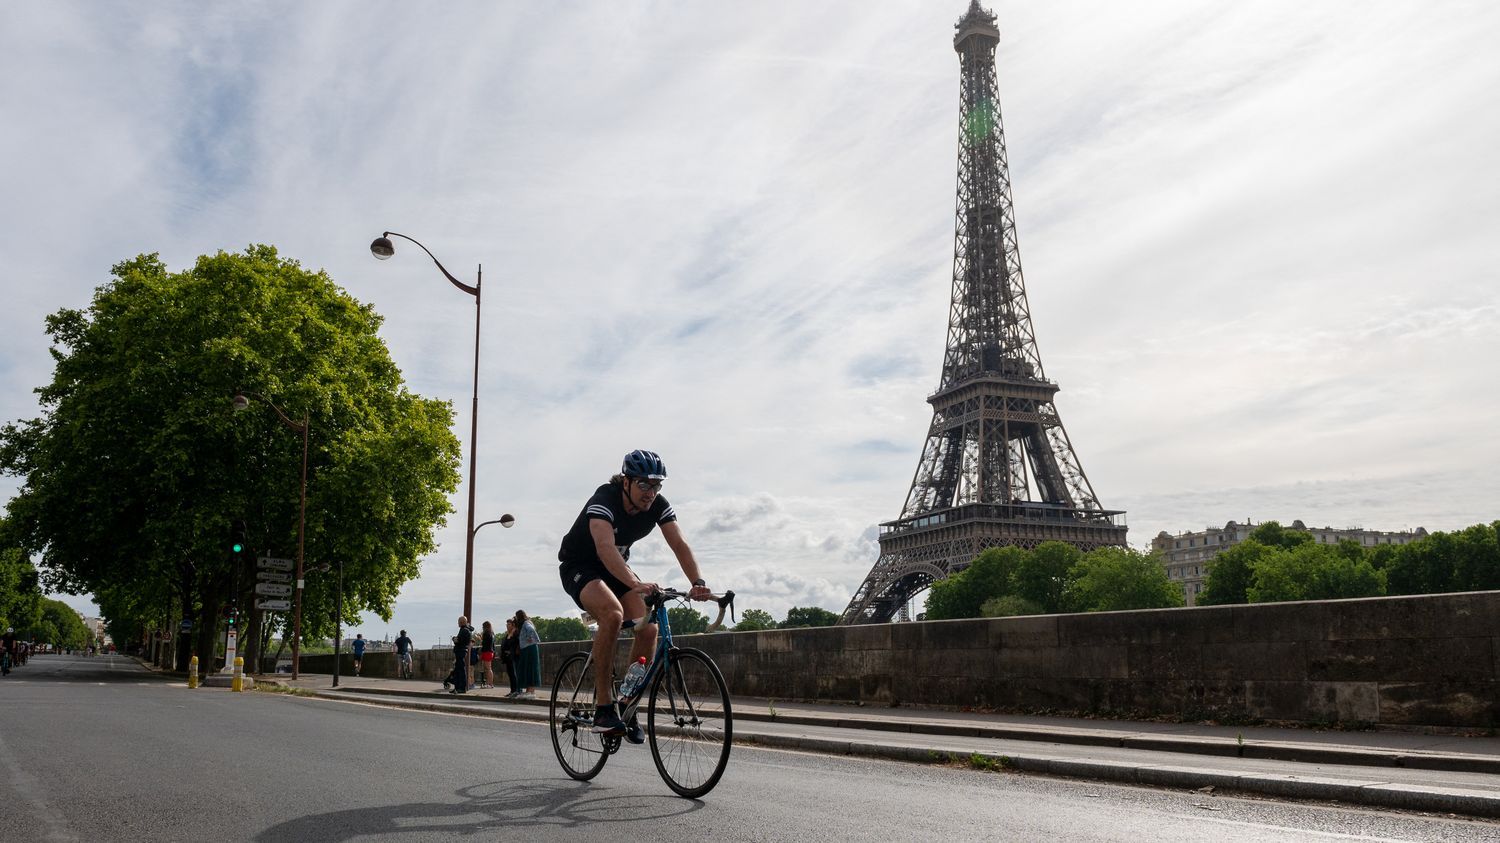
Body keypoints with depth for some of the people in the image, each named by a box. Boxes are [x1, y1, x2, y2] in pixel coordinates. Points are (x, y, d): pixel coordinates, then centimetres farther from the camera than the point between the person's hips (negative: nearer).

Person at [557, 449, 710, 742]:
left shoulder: (658, 506, -14)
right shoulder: (604, 500, -31)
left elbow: (680, 545, -21)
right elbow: (605, 547, -47)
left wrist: (698, 582, -38)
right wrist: (636, 584, -62)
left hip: (616, 568, 6)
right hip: (579, 567, -6)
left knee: (648, 627, -17)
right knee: (613, 614, -35)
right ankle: (603, 707, -25)